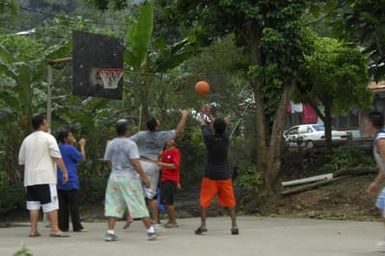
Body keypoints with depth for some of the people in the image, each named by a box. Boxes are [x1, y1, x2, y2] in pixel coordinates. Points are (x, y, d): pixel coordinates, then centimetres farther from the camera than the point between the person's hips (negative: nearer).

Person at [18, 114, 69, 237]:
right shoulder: (48, 138, -5)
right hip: (45, 177, -6)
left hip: (30, 178, 6)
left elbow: (21, 160, 16)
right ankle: (55, 229, -9)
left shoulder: (27, 140, 12)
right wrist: (65, 172, -7)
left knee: (33, 203, 9)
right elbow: (57, 157, -11)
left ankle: (33, 230, 8)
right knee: (51, 203, -5)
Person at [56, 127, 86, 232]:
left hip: (59, 183, 7)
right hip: (71, 182, -7)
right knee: (74, 205, -3)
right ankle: (77, 227, -2)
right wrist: (82, 146, 11)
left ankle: (63, 226, 6)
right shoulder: (70, 148, -12)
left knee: (62, 206, 7)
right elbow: (82, 157, -3)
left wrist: (72, 143, 21)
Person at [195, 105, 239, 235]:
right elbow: (219, 125, 14)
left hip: (210, 175, -2)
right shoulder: (226, 138, -4)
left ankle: (203, 225, -1)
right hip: (225, 175, 2)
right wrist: (209, 114, 26)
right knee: (230, 201, 6)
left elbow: (204, 126, 9)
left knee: (204, 200, 6)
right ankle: (234, 225, 0)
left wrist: (204, 115, 28)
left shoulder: (209, 138, -11)